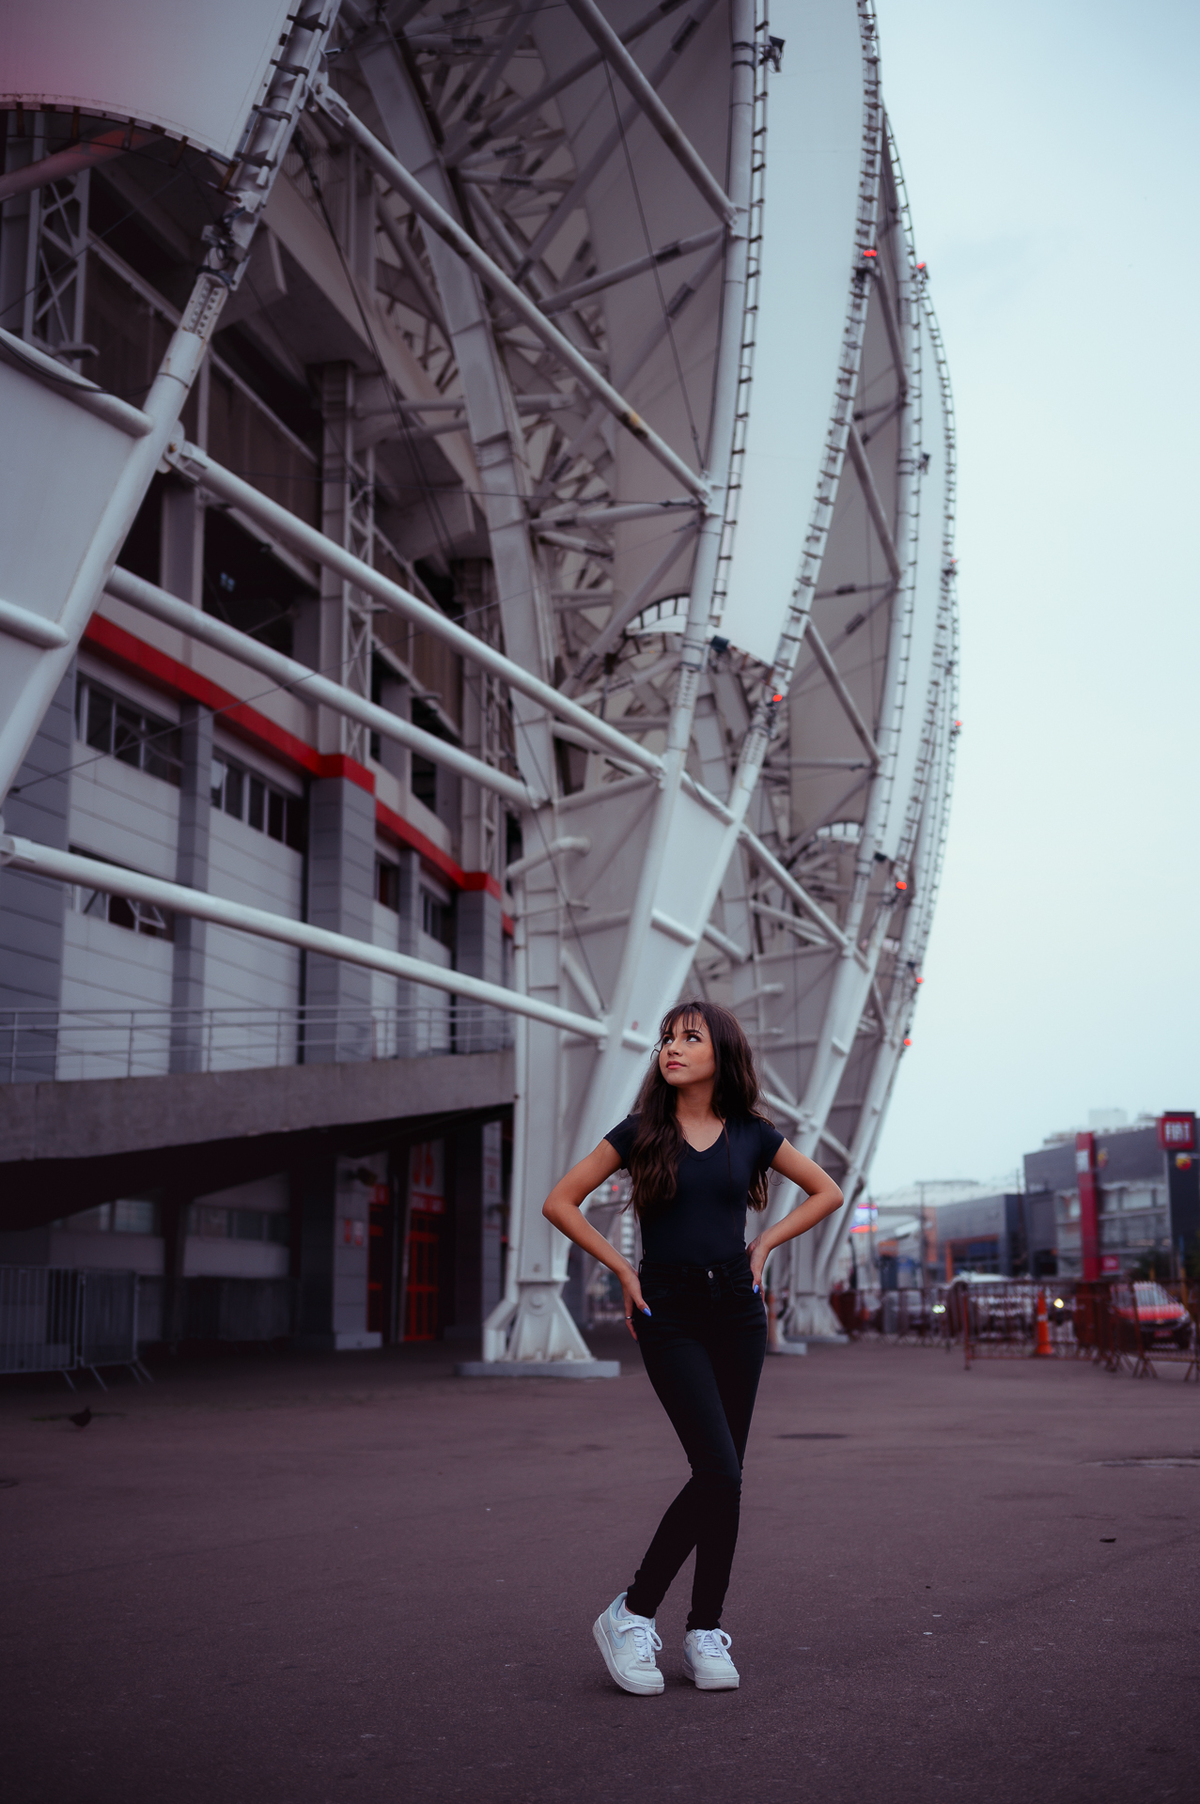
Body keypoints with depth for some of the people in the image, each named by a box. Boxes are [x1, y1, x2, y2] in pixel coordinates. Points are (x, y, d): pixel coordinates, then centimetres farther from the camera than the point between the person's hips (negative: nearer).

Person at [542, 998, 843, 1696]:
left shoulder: (751, 1134, 4)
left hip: (736, 1306, 3)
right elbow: (560, 1202, 3)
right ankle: (632, 1614, 0)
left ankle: (705, 1632, 17)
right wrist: (622, 1269, -1)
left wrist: (764, 1243, 6)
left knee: (726, 1476, 4)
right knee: (718, 1471, -15)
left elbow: (828, 1192, 16)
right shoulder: (641, 1132, -2)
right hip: (668, 1312, -3)